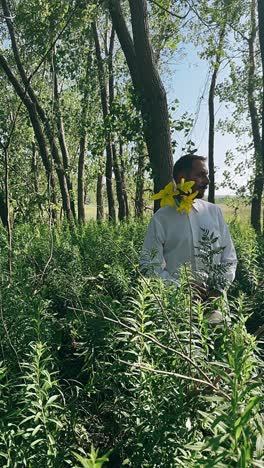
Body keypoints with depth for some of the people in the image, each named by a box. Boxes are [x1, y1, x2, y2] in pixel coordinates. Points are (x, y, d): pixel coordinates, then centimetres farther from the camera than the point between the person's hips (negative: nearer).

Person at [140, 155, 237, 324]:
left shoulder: (214, 212, 6)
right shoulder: (161, 218, -3)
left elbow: (229, 258, 9)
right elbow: (149, 265, -5)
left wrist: (219, 288, -6)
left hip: (215, 303, 3)